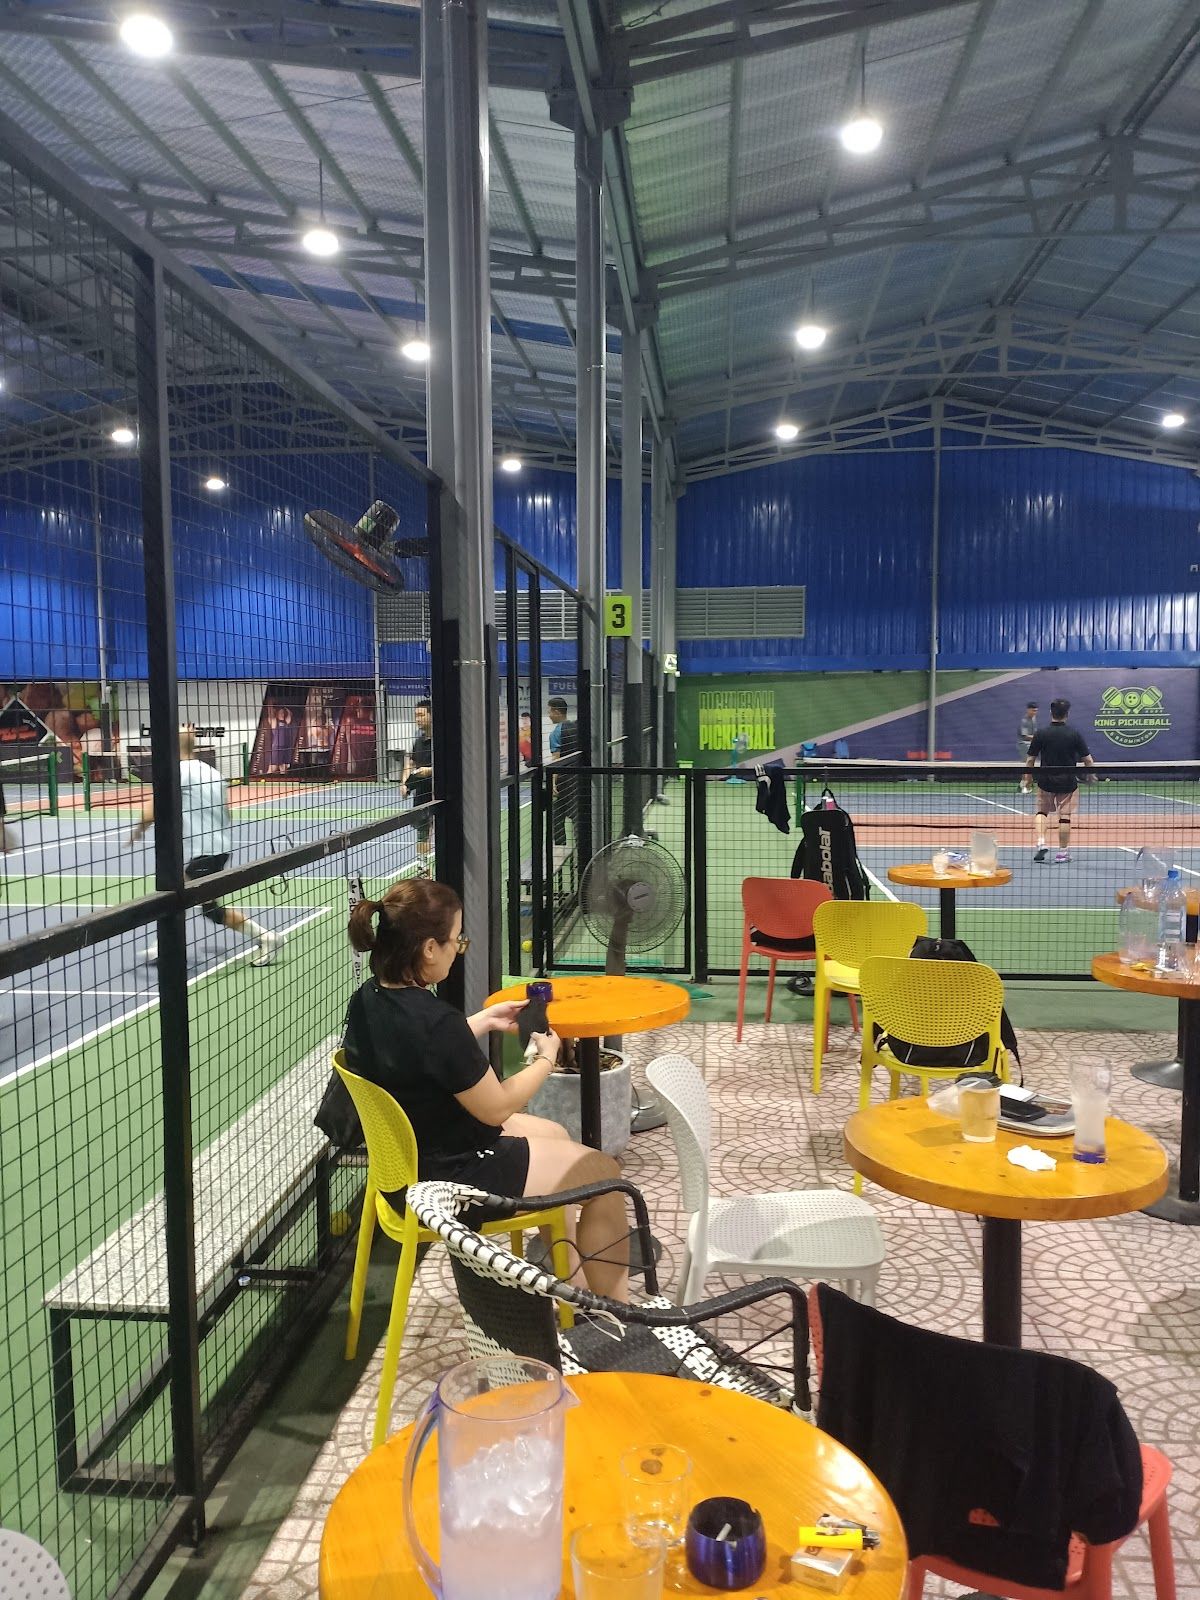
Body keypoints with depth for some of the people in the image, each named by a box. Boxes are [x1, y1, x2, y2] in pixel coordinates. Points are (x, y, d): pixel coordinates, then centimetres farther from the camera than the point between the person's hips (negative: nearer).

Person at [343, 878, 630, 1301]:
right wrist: (547, 1059, -6)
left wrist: (484, 1021, 9)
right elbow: (496, 1107, -21)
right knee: (604, 1174, 6)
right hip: (451, 1174, -9)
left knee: (554, 1134, 28)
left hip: (407, 1152, 9)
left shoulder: (369, 998, -6)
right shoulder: (435, 1022, -33)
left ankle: (572, 1279, 38)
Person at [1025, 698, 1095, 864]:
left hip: (1046, 781, 0)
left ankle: (1041, 843, 0)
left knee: (1042, 810, 17)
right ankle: (1062, 852, 12)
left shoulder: (1041, 734, -6)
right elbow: (1087, 760, -3)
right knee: (1065, 815, 7)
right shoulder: (1075, 735, -6)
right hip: (1068, 781, 0)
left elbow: (1030, 759, -3)